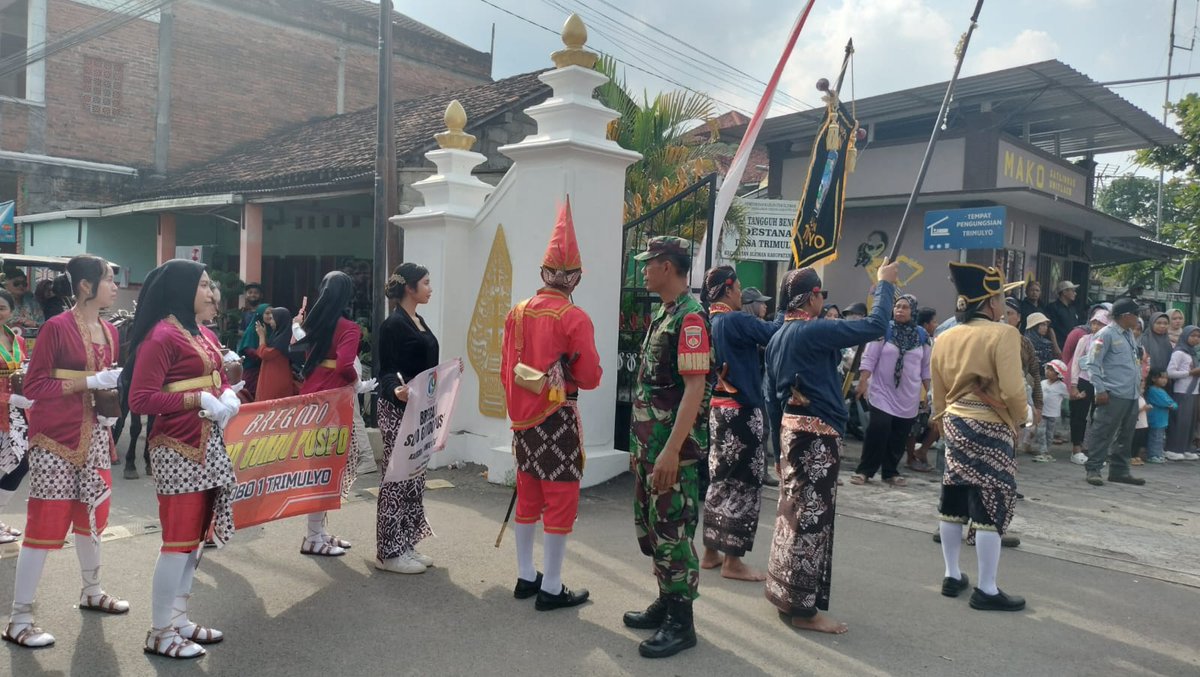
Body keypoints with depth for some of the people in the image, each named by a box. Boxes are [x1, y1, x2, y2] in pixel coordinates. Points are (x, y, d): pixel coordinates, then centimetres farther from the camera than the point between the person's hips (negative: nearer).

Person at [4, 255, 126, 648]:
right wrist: (88, 382, -21)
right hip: (55, 437, -7)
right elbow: (33, 387, -14)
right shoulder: (57, 327, -13)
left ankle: (91, 591, 34)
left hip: (94, 434, 7)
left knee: (93, 512, 16)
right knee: (46, 522, -4)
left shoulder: (110, 332, 8)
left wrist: (115, 386, -2)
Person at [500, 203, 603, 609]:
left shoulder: (517, 313, 5)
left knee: (528, 498, 16)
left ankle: (526, 578, 27)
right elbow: (591, 378, -12)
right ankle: (551, 590, 8)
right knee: (561, 501, 2)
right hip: (558, 417, -7)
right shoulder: (574, 318, -14)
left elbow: (506, 371, 11)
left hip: (524, 417, 7)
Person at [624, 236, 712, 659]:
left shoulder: (690, 317, -16)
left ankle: (681, 622, 10)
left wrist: (671, 450, -26)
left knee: (672, 530, -2)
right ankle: (666, 602, 29)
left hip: (674, 447, -10)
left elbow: (695, 388, -23)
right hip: (650, 442, 10)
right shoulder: (662, 314, 14)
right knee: (651, 526, 16)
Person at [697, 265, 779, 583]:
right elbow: (774, 332, -16)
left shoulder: (709, 322, 9)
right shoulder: (734, 321, -16)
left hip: (718, 409, 9)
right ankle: (732, 560, 6)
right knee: (744, 482, 0)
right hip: (740, 411, -9)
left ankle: (711, 551, 22)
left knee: (722, 480, 16)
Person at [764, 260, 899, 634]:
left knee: (793, 511, 17)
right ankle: (803, 608, 4)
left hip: (792, 429, 9)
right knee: (811, 517, -3)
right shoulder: (813, 332, -16)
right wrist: (885, 283, -5)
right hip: (817, 435, -9)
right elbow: (875, 326, -20)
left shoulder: (778, 337, 11)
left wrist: (779, 449, 21)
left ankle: (781, 589, 28)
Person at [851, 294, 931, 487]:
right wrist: (862, 382, -11)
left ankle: (891, 472, 18)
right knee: (878, 431, -11)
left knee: (899, 436, 7)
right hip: (882, 391, -3)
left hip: (909, 395, 3)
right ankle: (864, 470, -1)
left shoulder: (922, 336, 3)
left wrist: (926, 391, 9)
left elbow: (926, 367, 10)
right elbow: (869, 358, -5)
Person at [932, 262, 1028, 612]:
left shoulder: (945, 338, 6)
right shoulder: (1003, 333, -14)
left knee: (954, 503, 14)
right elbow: (1013, 390, -20)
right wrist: (1020, 420, -1)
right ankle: (986, 590, 4)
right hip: (990, 429, -7)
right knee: (991, 507, -1)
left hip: (955, 425, 7)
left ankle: (952, 576, 24)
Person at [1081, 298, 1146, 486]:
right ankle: (1093, 469, 0)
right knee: (1103, 433, -6)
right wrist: (1100, 390, -17)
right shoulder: (1106, 334, -9)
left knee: (1125, 435, 13)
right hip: (1113, 395, -9)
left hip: (1132, 395, 9)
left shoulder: (1130, 335, 16)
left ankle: (1119, 470, 22)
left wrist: (1139, 379, 14)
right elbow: (1093, 364, -13)